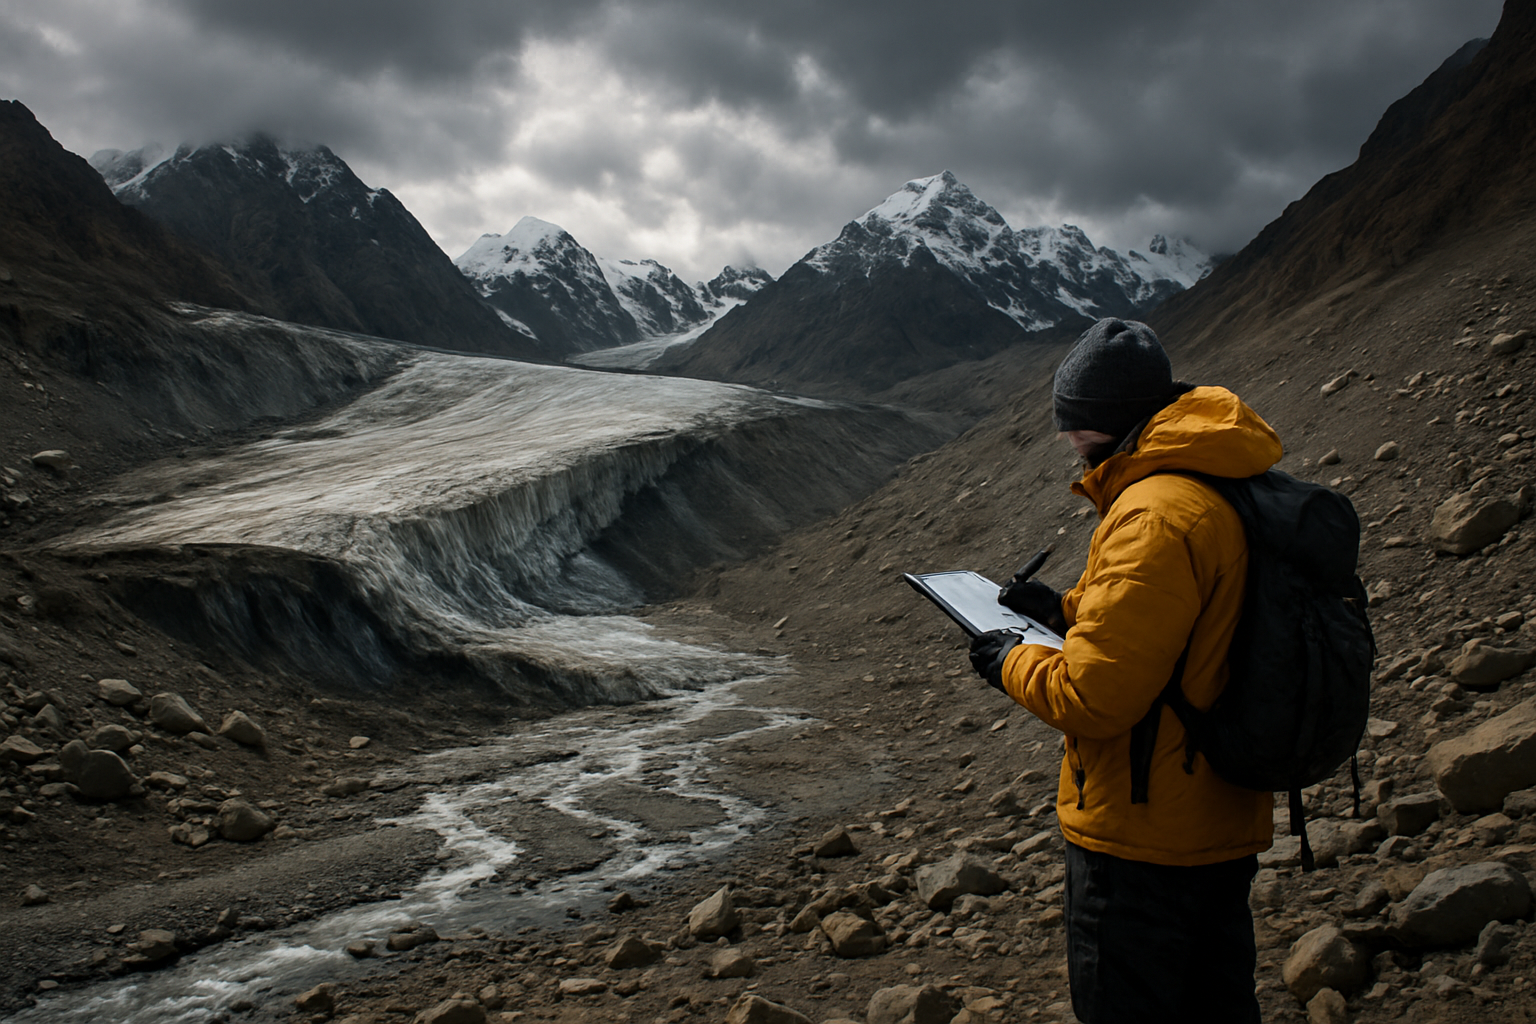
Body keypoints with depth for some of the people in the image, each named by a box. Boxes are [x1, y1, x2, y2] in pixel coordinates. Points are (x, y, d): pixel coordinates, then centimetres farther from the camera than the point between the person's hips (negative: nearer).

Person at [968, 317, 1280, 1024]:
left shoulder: (1153, 517, -25)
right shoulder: (1223, 490, 6)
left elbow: (1095, 694, -27)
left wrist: (1012, 662, -9)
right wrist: (1069, 610, 14)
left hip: (1143, 836, -10)